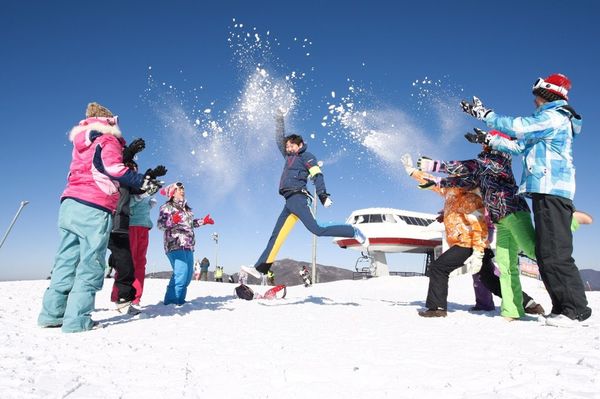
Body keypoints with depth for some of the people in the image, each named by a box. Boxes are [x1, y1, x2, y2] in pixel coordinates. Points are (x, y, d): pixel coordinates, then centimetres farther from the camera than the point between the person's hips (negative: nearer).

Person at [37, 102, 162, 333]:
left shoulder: (82, 144, 24)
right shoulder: (108, 141, 1)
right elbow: (114, 169, -14)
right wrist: (143, 182, -12)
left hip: (69, 204, 8)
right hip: (94, 210, -8)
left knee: (66, 261, 10)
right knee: (90, 265, -5)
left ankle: (52, 313, 12)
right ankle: (77, 320, -7)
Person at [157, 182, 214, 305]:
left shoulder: (186, 208, 22)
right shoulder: (167, 207, -1)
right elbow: (160, 224, -13)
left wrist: (203, 221, 27)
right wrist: (172, 220, -30)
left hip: (188, 246, 8)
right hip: (175, 245, -8)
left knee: (188, 275, 7)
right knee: (181, 273, -19)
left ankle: (179, 300, 17)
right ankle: (171, 301, -11)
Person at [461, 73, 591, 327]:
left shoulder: (554, 117, -3)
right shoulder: (549, 121, 27)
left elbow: (517, 127, -11)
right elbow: (520, 144, 28)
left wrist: (484, 114, -3)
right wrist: (488, 140, 25)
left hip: (552, 192, -10)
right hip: (547, 192, 10)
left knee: (555, 253, -13)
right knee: (545, 253, 7)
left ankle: (575, 308, -9)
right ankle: (563, 307, 10)